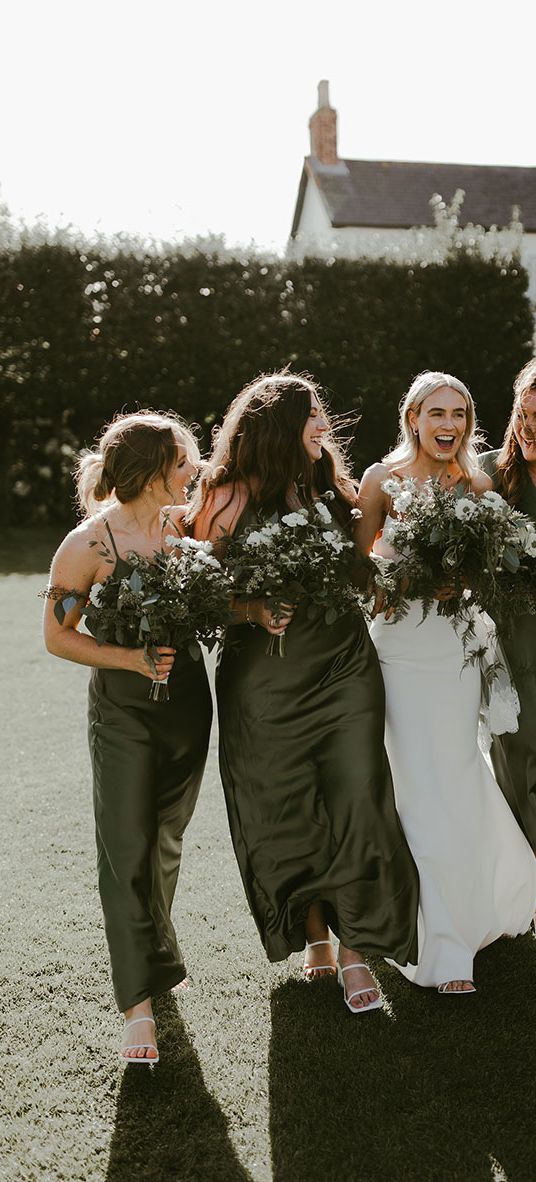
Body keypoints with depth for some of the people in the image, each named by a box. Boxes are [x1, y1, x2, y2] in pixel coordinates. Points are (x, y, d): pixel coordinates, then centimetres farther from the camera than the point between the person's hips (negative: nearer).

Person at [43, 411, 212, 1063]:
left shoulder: (185, 524, -1)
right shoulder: (88, 543, -14)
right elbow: (58, 637, -9)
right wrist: (131, 659, -21)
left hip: (189, 704, 5)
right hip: (123, 714, -5)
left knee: (167, 843, 19)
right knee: (127, 854, -3)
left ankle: (155, 954, 40)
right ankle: (139, 1003, 7)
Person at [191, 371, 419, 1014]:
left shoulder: (331, 486, 11)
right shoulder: (233, 496, -3)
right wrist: (253, 610, -20)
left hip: (345, 666, 3)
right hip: (266, 678, -3)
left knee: (355, 807, -3)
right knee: (288, 817, 7)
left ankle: (353, 952, 10)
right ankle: (315, 938, 29)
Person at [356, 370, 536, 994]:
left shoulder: (476, 485, 4)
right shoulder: (382, 479, -4)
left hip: (457, 645, 3)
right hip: (402, 646, -2)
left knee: (455, 773, 11)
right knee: (425, 787, -1)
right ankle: (445, 948, 12)